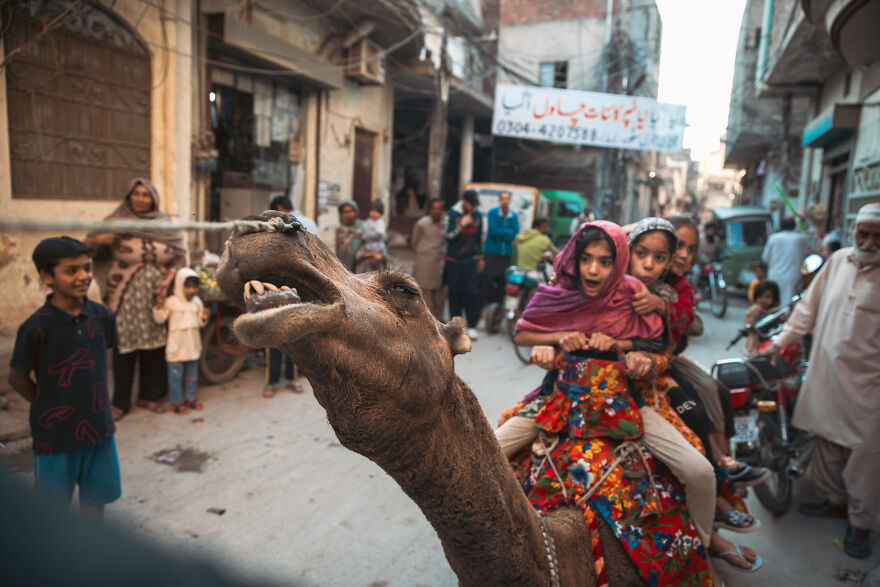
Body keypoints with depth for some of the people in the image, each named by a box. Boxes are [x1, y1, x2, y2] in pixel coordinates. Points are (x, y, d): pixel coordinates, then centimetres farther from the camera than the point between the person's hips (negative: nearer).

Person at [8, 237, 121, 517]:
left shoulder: (103, 317, -4)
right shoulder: (36, 327, -17)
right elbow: (17, 378, -5)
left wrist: (96, 406, 9)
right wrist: (49, 408, -2)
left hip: (98, 429, 4)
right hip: (55, 434, -4)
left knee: (95, 502, 18)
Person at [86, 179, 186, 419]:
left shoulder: (165, 225, 4)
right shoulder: (116, 222, -1)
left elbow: (180, 256, 5)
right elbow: (88, 246, 3)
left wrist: (168, 280, -9)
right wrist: (99, 240, -19)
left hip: (155, 298, 2)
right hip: (125, 298, -2)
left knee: (154, 346, 8)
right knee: (124, 347, 2)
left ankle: (148, 395, 24)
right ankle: (120, 402, 15)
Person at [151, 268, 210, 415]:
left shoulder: (197, 302, 6)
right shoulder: (171, 302, -10)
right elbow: (159, 318, -10)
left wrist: (204, 318, -8)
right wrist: (159, 305, -24)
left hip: (192, 346, 5)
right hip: (176, 347, -5)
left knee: (192, 374, 15)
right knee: (176, 375, 3)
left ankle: (190, 398, 28)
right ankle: (176, 402, 14)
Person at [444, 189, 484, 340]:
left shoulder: (477, 215, 7)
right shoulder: (453, 213, -3)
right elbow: (447, 236, -8)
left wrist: (480, 257, 18)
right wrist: (461, 225, -21)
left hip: (471, 260, 2)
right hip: (454, 260, -2)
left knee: (472, 291, -6)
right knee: (455, 292, 4)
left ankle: (472, 325, 1)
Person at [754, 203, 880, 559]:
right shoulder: (838, 261, 7)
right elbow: (809, 306, 13)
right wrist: (779, 342, 11)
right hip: (825, 371, 5)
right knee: (825, 438, 15)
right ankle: (835, 500, 34)